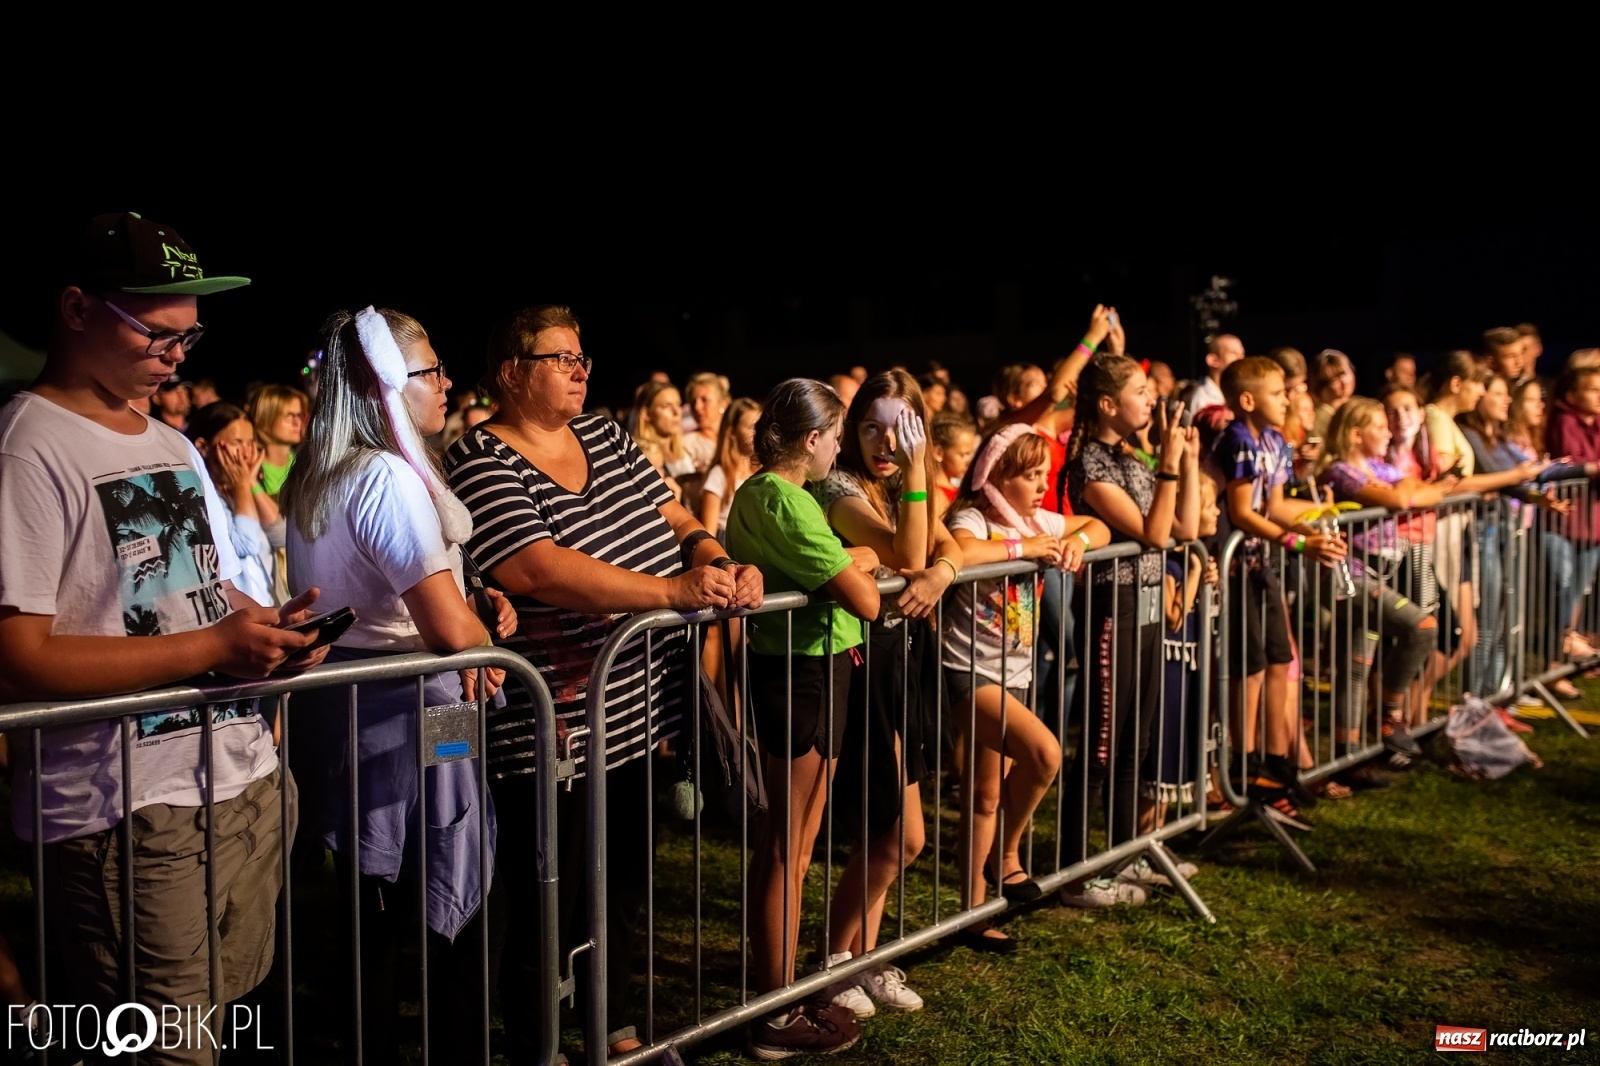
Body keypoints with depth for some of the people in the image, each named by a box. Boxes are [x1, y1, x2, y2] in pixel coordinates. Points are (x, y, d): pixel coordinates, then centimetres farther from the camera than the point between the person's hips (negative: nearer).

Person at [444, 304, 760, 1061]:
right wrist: (674, 589, -31)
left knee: (623, 881, 22)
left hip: (637, 709, 8)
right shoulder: (481, 463, -15)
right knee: (545, 903, 7)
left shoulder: (605, 436, 10)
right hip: (552, 729, -8)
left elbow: (671, 517, 12)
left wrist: (718, 563, -10)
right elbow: (537, 570, -28)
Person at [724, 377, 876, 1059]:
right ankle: (779, 1019, 13)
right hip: (805, 675, -10)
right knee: (791, 852, 1)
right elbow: (865, 601, -22)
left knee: (780, 843, 19)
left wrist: (846, 562, 4)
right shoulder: (790, 504, -20)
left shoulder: (754, 493, 9)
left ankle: (777, 993, 32)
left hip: (783, 667, 10)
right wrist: (861, 563, -2)